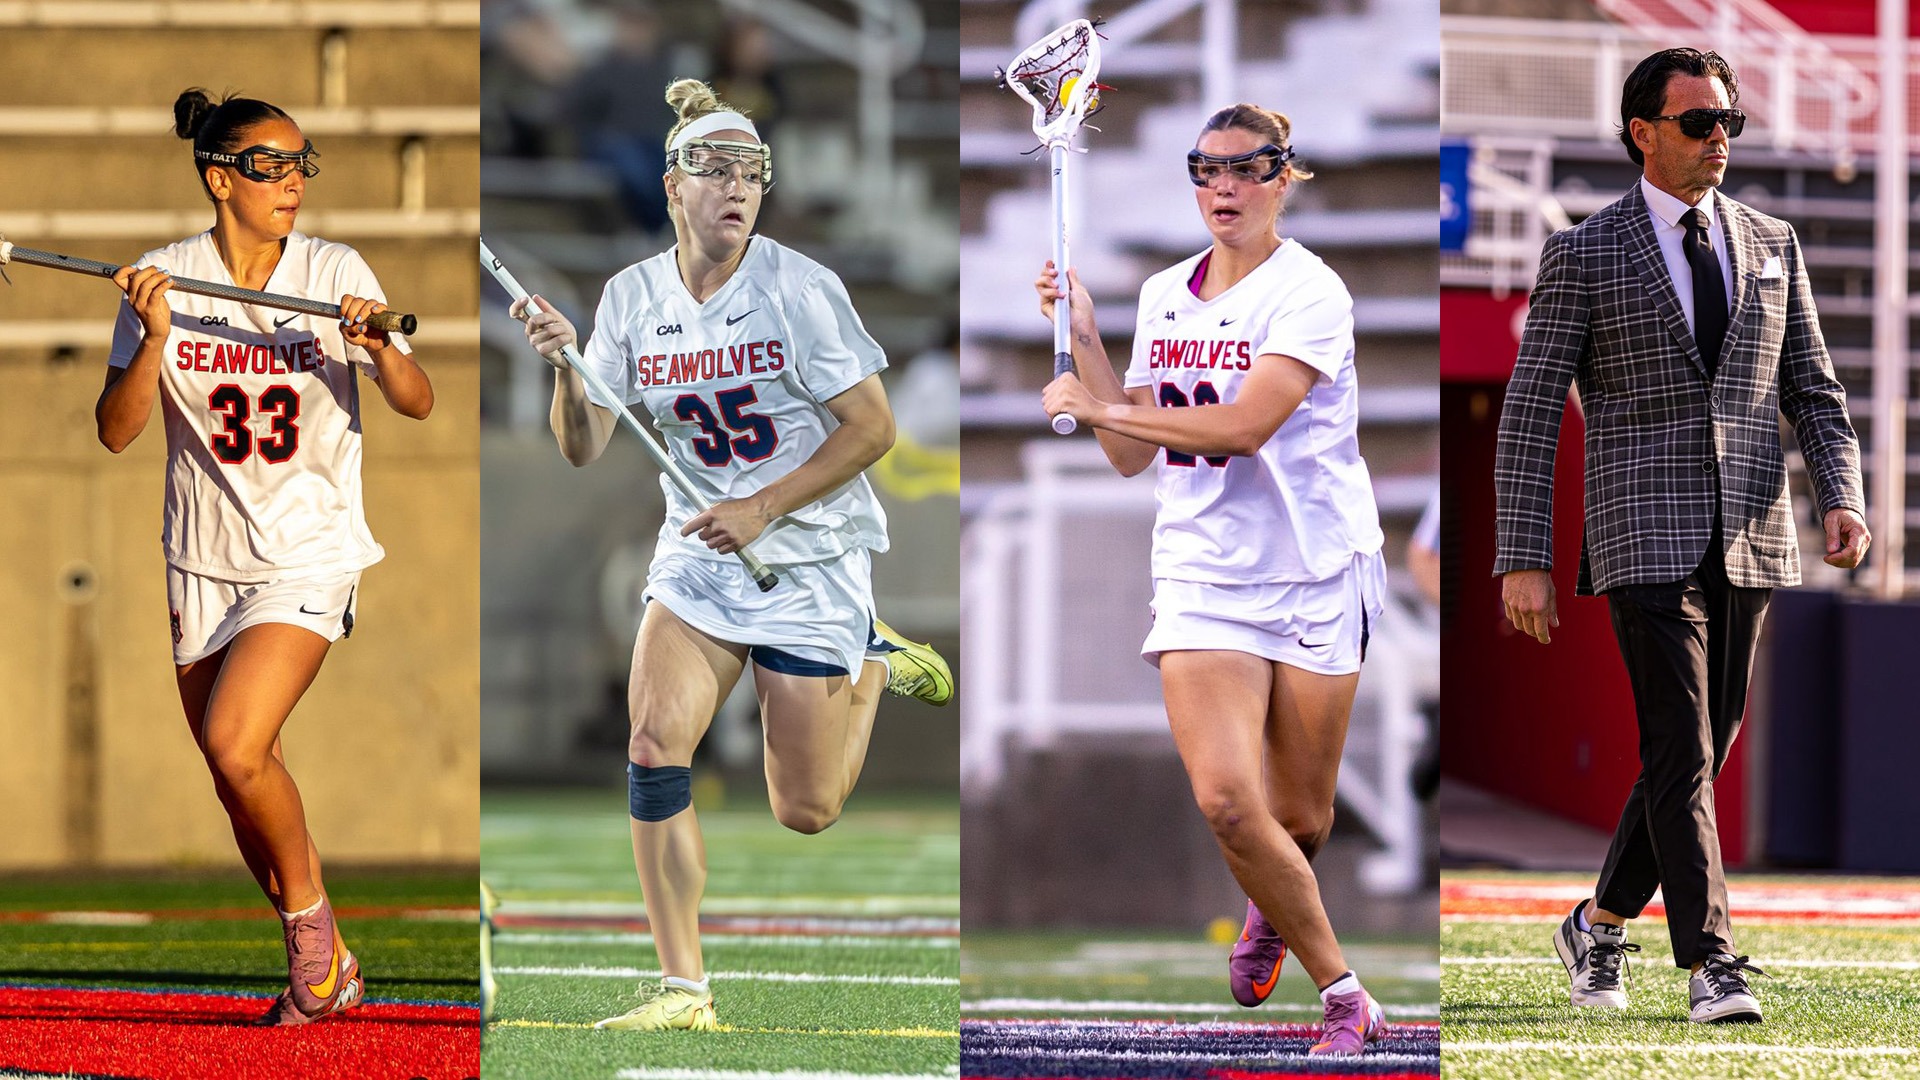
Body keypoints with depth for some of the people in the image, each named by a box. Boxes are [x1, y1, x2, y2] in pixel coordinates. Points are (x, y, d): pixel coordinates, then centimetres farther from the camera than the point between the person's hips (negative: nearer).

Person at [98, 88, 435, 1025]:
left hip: (309, 552, -3)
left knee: (236, 745, -23)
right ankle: (324, 966, 26)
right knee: (240, 780, 8)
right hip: (205, 558, 3)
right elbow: (116, 432, -8)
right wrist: (154, 340, -24)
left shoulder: (334, 273, -7)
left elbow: (418, 404, -8)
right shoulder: (161, 279, -4)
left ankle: (308, 909, 0)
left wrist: (379, 350, -29)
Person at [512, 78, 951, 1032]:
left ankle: (874, 668, 33)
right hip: (697, 559, 3)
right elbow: (584, 448, -1)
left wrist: (762, 509, -19)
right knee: (653, 744, -18)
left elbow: (871, 427, -12)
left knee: (804, 812, 2)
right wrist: (564, 368, -21)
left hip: (811, 560, -3)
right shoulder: (633, 296, -1)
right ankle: (682, 988, -9)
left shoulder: (800, 289, -15)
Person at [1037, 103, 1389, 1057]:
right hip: (1201, 575, 3)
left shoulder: (1309, 292, -10)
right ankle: (1342, 994, -2)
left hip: (1313, 576, -3)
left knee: (1301, 821, 5)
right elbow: (1133, 455, 13)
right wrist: (1083, 340, 4)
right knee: (1226, 799, -17)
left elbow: (1244, 423, -22)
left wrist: (1093, 404, -15)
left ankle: (1269, 910, 43)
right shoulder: (1163, 297, 9)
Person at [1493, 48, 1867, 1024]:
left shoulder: (1770, 245, 11)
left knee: (1701, 752, 9)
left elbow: (1812, 389, 14)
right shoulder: (1584, 257, -1)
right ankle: (1710, 967, -15)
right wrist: (1523, 558, -7)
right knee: (1679, 751, -12)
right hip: (1646, 537, -5)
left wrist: (1841, 496, -4)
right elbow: (1530, 411, -1)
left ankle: (1601, 924, 27)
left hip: (1748, 540, 5)